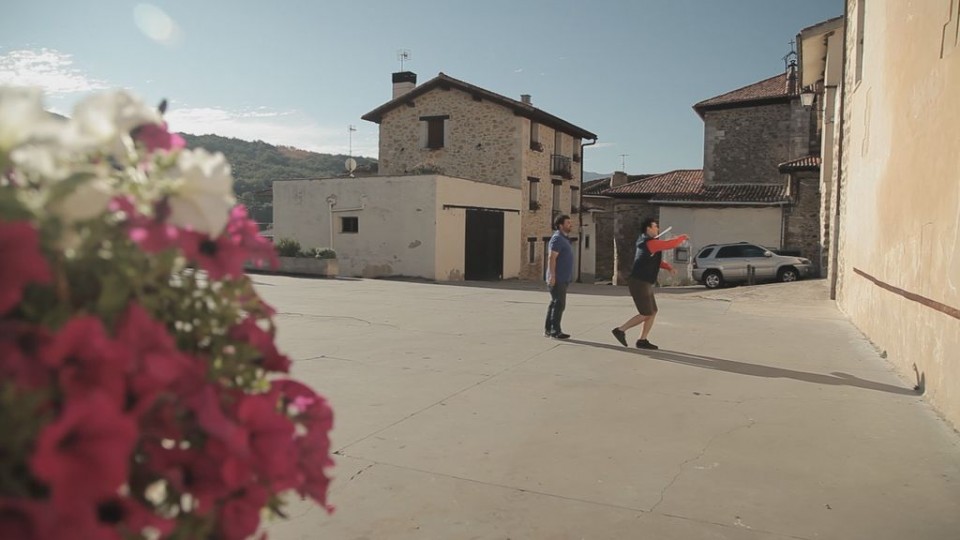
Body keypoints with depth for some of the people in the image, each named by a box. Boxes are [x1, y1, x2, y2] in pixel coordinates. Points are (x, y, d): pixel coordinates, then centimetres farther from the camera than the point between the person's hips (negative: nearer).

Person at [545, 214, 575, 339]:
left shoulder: (564, 238, 19)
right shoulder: (557, 238, -13)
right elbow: (552, 258, -21)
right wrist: (552, 276, -26)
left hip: (562, 278, 10)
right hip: (558, 278, -10)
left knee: (555, 303, 12)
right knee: (559, 303, -10)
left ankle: (548, 329, 16)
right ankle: (555, 331, -7)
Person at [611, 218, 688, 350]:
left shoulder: (648, 243, 17)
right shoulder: (650, 243, -16)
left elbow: (656, 260, 26)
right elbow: (670, 244, -19)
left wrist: (669, 268, 10)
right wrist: (682, 237, 0)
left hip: (644, 284, 10)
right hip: (639, 283, -10)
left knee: (653, 312, 9)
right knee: (646, 314, -6)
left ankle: (642, 340, 11)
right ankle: (620, 330, 1)